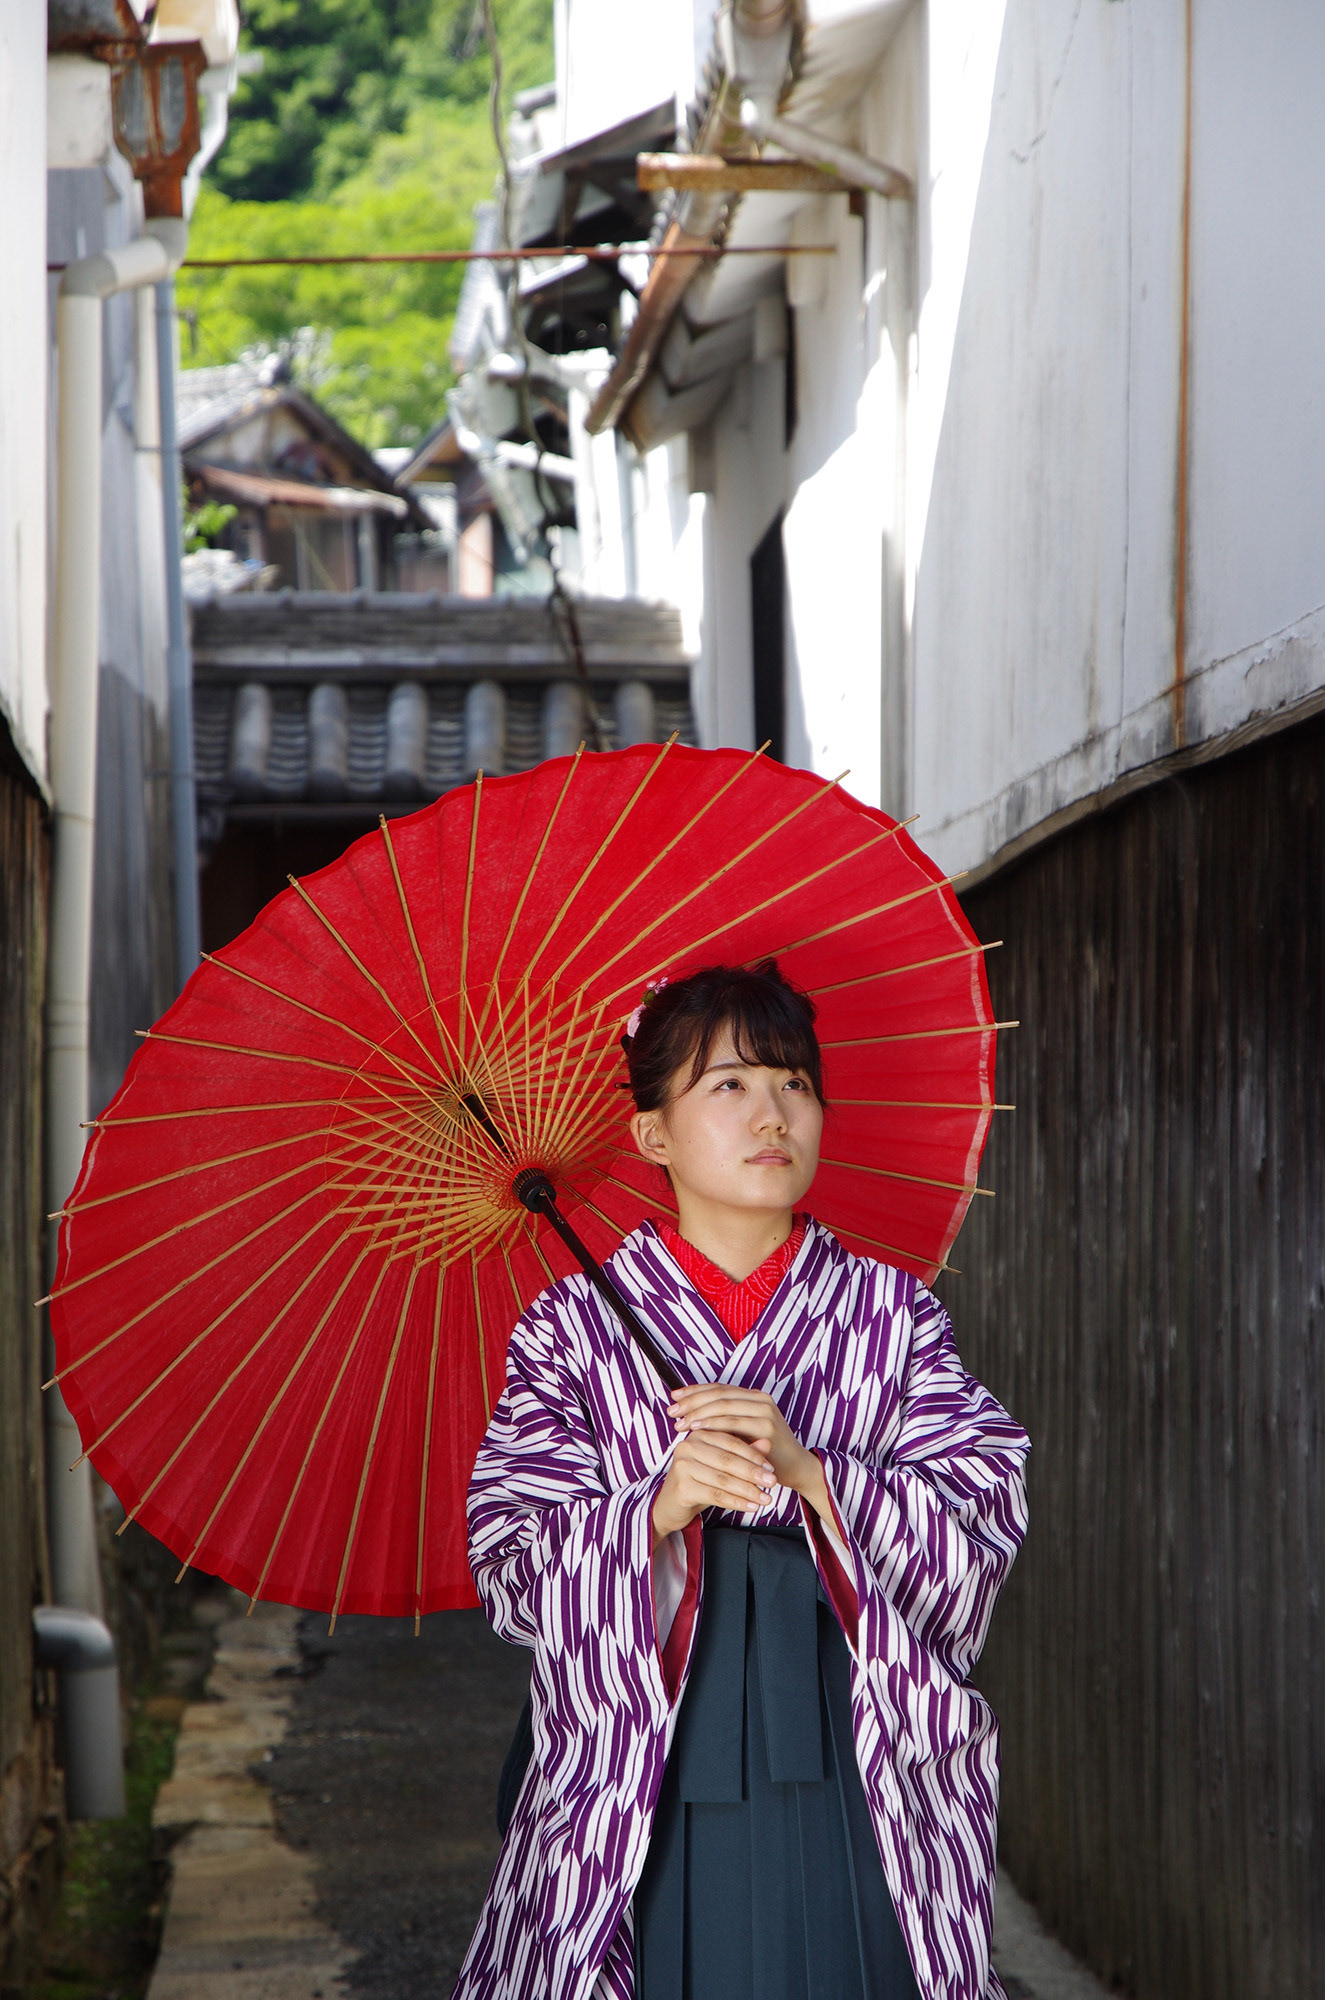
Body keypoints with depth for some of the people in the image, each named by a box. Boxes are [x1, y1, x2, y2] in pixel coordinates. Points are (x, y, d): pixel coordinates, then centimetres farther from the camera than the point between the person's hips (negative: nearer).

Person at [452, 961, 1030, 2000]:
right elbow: (511, 1571, -5)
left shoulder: (894, 1315, 6)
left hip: (856, 1794, 1)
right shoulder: (571, 1330, 2)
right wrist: (661, 1507, -22)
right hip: (644, 1809, -1)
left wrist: (810, 1472, -19)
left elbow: (986, 1537, -4)